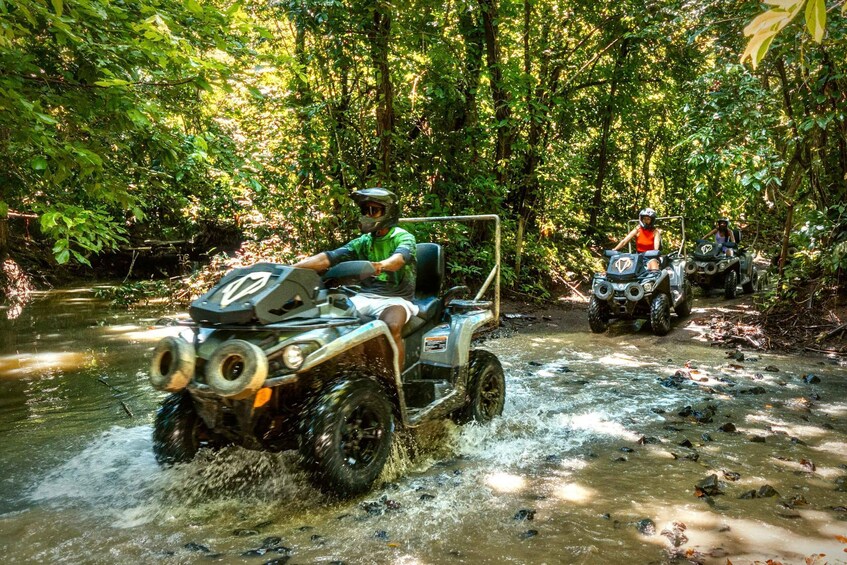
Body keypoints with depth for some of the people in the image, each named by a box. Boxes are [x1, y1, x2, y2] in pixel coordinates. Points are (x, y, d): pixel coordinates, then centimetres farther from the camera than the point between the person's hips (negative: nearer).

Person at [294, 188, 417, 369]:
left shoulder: (404, 238, 1)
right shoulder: (362, 242, 14)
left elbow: (400, 258, -24)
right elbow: (327, 258, 3)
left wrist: (381, 265, -48)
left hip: (396, 298, -5)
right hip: (366, 296, 5)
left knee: (392, 326, -37)